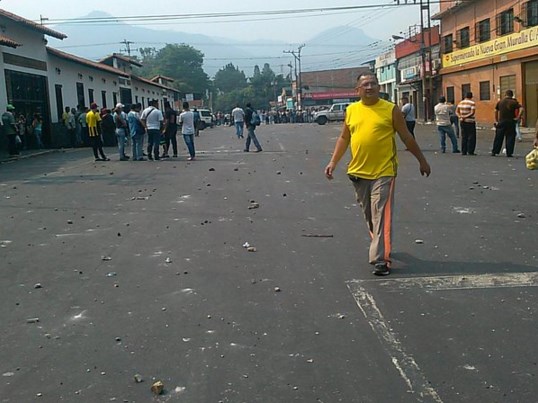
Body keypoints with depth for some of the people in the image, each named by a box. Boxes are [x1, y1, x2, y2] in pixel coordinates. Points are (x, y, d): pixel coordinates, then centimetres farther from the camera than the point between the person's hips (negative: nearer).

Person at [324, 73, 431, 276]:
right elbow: (344, 138, 14)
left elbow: (407, 137, 3)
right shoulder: (351, 110, 7)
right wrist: (333, 162, 7)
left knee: (381, 216, -8)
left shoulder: (391, 109, -3)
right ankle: (381, 246, 38)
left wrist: (422, 160, 6)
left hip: (383, 172, -5)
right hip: (358, 172, 5)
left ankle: (380, 259, -7)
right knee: (369, 215, 17)